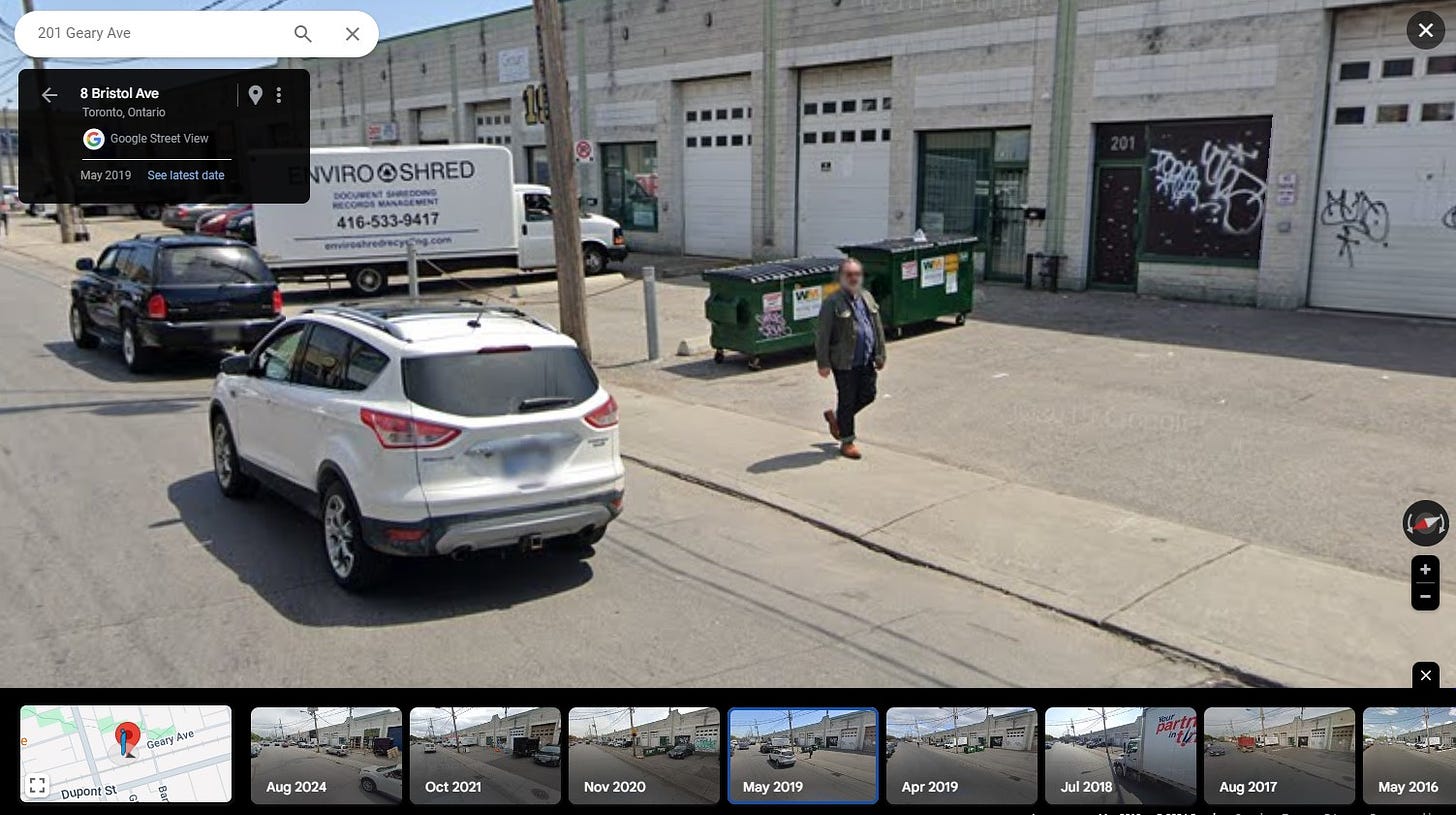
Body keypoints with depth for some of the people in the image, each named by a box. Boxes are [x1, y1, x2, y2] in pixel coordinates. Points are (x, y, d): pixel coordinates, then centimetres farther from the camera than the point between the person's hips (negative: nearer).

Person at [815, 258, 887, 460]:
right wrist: (824, 363, -15)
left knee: (868, 395, 10)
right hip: (844, 362, -6)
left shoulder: (867, 298, 10)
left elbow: (878, 328, 15)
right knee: (847, 400, 3)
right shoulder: (832, 303, -11)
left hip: (866, 361, 6)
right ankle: (847, 442, 17)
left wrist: (880, 355, 10)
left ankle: (836, 417, 34)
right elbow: (822, 336, -12)